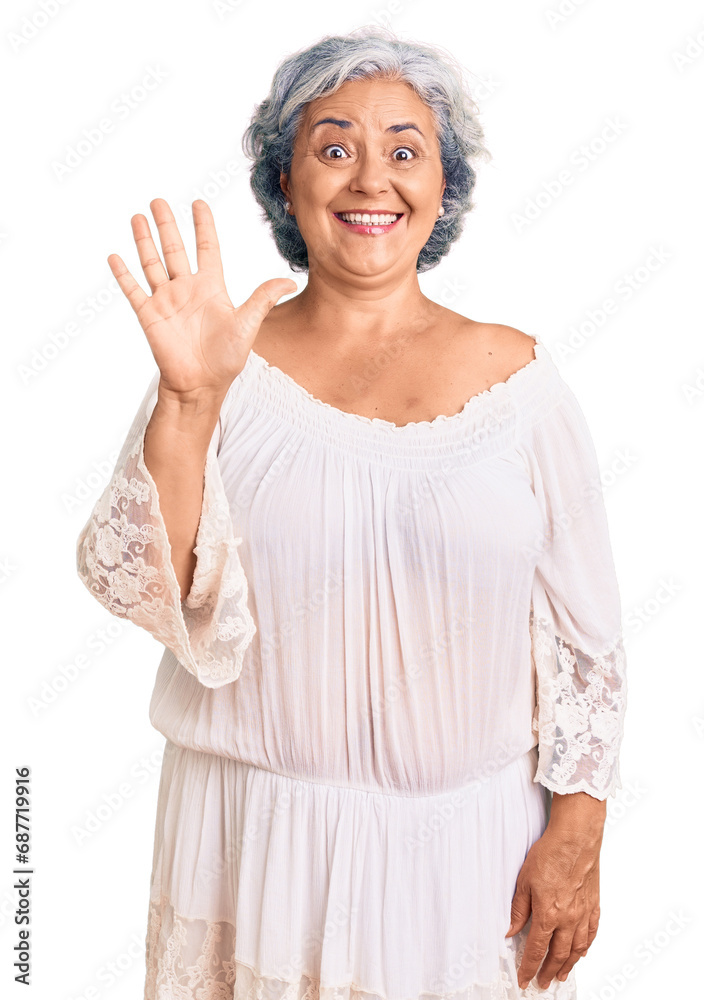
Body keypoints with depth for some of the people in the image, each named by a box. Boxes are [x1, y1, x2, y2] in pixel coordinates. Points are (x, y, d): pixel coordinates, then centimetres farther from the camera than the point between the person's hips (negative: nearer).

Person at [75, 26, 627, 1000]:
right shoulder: (225, 376, -4)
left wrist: (576, 835, -4)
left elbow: (583, 629, -1)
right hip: (258, 835, 0)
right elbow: (150, 594, -13)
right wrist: (189, 400, -23)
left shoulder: (515, 374, -4)